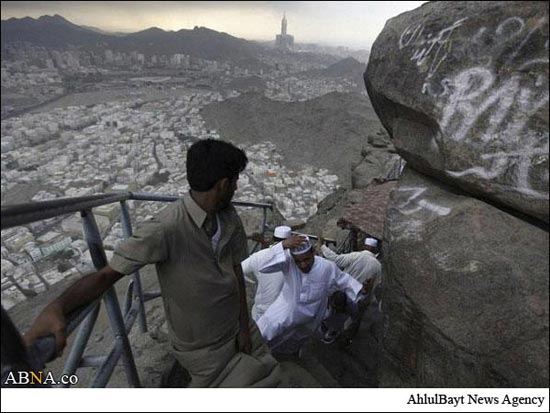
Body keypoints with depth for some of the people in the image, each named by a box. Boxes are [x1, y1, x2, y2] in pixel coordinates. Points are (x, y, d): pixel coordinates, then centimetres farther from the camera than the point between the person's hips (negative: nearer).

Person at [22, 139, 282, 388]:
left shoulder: (229, 218, -11)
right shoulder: (165, 229, -32)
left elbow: (236, 270, -3)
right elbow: (108, 274, -26)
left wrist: (244, 325, -3)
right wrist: (56, 307, -44)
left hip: (237, 328, 6)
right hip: (202, 347, -6)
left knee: (270, 377, 22)